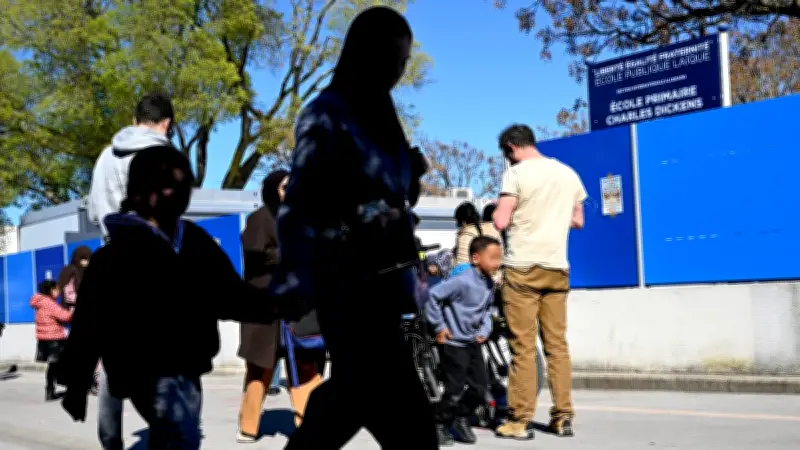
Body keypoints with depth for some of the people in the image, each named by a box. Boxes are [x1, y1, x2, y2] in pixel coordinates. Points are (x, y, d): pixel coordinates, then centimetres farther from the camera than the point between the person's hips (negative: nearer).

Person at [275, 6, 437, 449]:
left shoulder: (377, 111, 16)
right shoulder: (326, 115, -8)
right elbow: (299, 205, -13)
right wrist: (295, 283, -20)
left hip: (380, 278, 9)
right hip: (348, 283, -9)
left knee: (357, 388, 17)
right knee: (401, 406, -9)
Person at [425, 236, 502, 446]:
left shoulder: (490, 284, 3)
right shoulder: (463, 281, -23)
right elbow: (433, 295, -22)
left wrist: (485, 330, 2)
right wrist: (439, 326, -16)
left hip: (473, 342, 8)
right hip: (454, 343, -8)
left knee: (480, 387, 9)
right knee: (454, 391, -4)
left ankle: (461, 417, 29)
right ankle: (439, 425, 15)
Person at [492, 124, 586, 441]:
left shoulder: (517, 173, -8)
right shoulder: (568, 173, 10)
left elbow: (501, 222, -13)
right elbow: (578, 221, 18)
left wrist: (499, 212, 8)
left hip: (522, 268, -5)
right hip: (557, 269, 5)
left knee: (523, 347, -3)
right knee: (557, 344, 8)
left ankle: (520, 420, -1)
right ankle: (563, 416, 8)